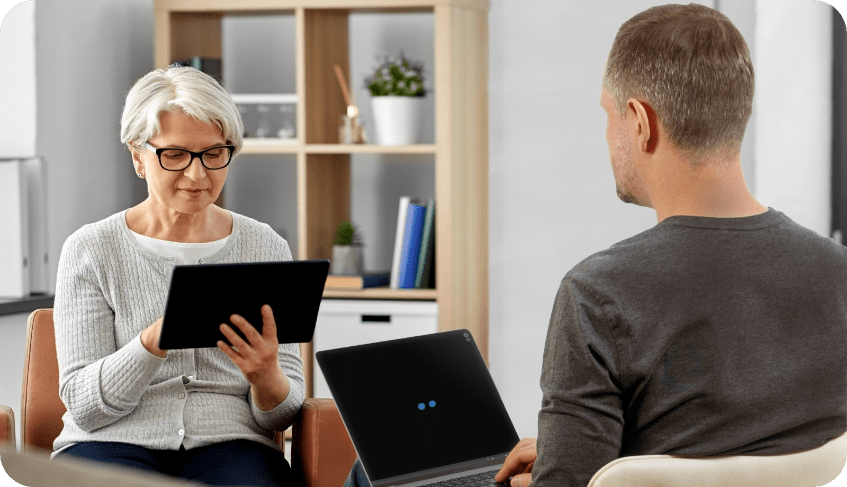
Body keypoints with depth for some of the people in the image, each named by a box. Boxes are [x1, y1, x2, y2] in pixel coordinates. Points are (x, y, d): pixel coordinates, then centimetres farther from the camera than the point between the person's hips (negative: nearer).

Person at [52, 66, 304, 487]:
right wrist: (154, 341, -21)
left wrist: (266, 376, -17)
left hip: (228, 441, 1)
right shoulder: (90, 250, 3)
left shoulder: (267, 249, 9)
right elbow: (84, 408, -3)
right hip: (113, 442, -1)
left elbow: (280, 416, 8)